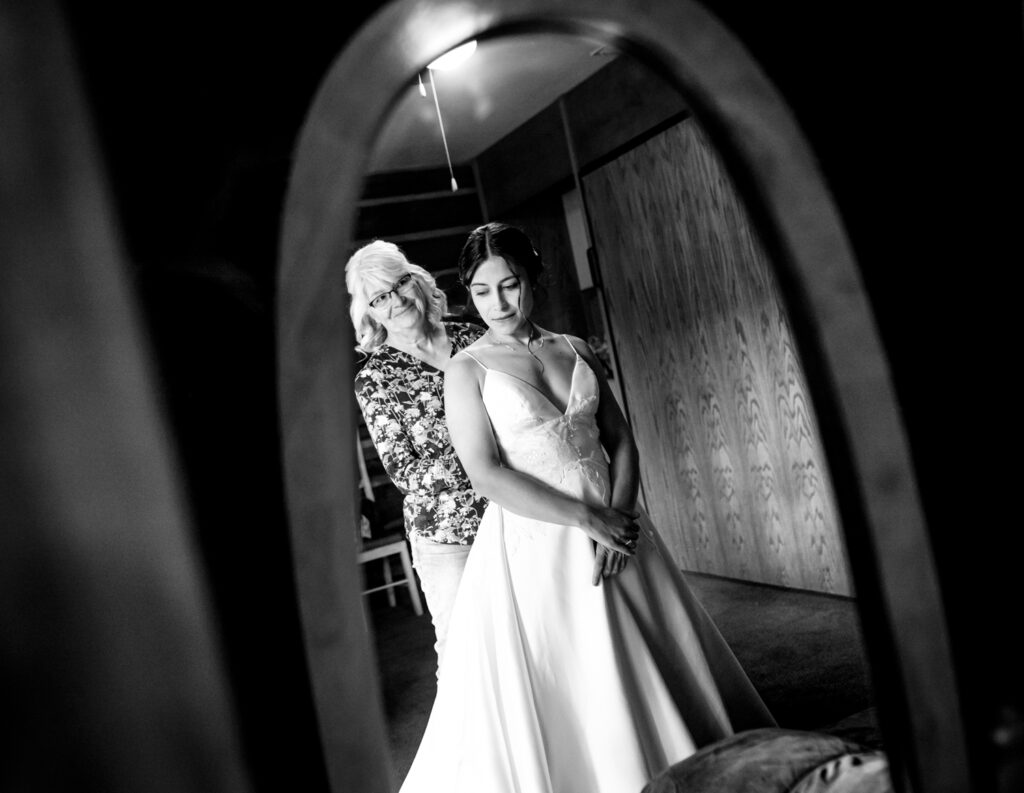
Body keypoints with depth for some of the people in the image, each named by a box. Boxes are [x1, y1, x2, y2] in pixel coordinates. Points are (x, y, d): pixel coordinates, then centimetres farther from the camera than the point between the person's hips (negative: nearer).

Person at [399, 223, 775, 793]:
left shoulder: (576, 350, 9)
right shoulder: (468, 368, -4)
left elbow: (621, 441, 7)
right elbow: (486, 474, -13)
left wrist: (617, 516, -11)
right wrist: (588, 519, -17)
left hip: (614, 528, 4)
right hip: (533, 541, -4)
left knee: (649, 672, 12)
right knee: (558, 691, 2)